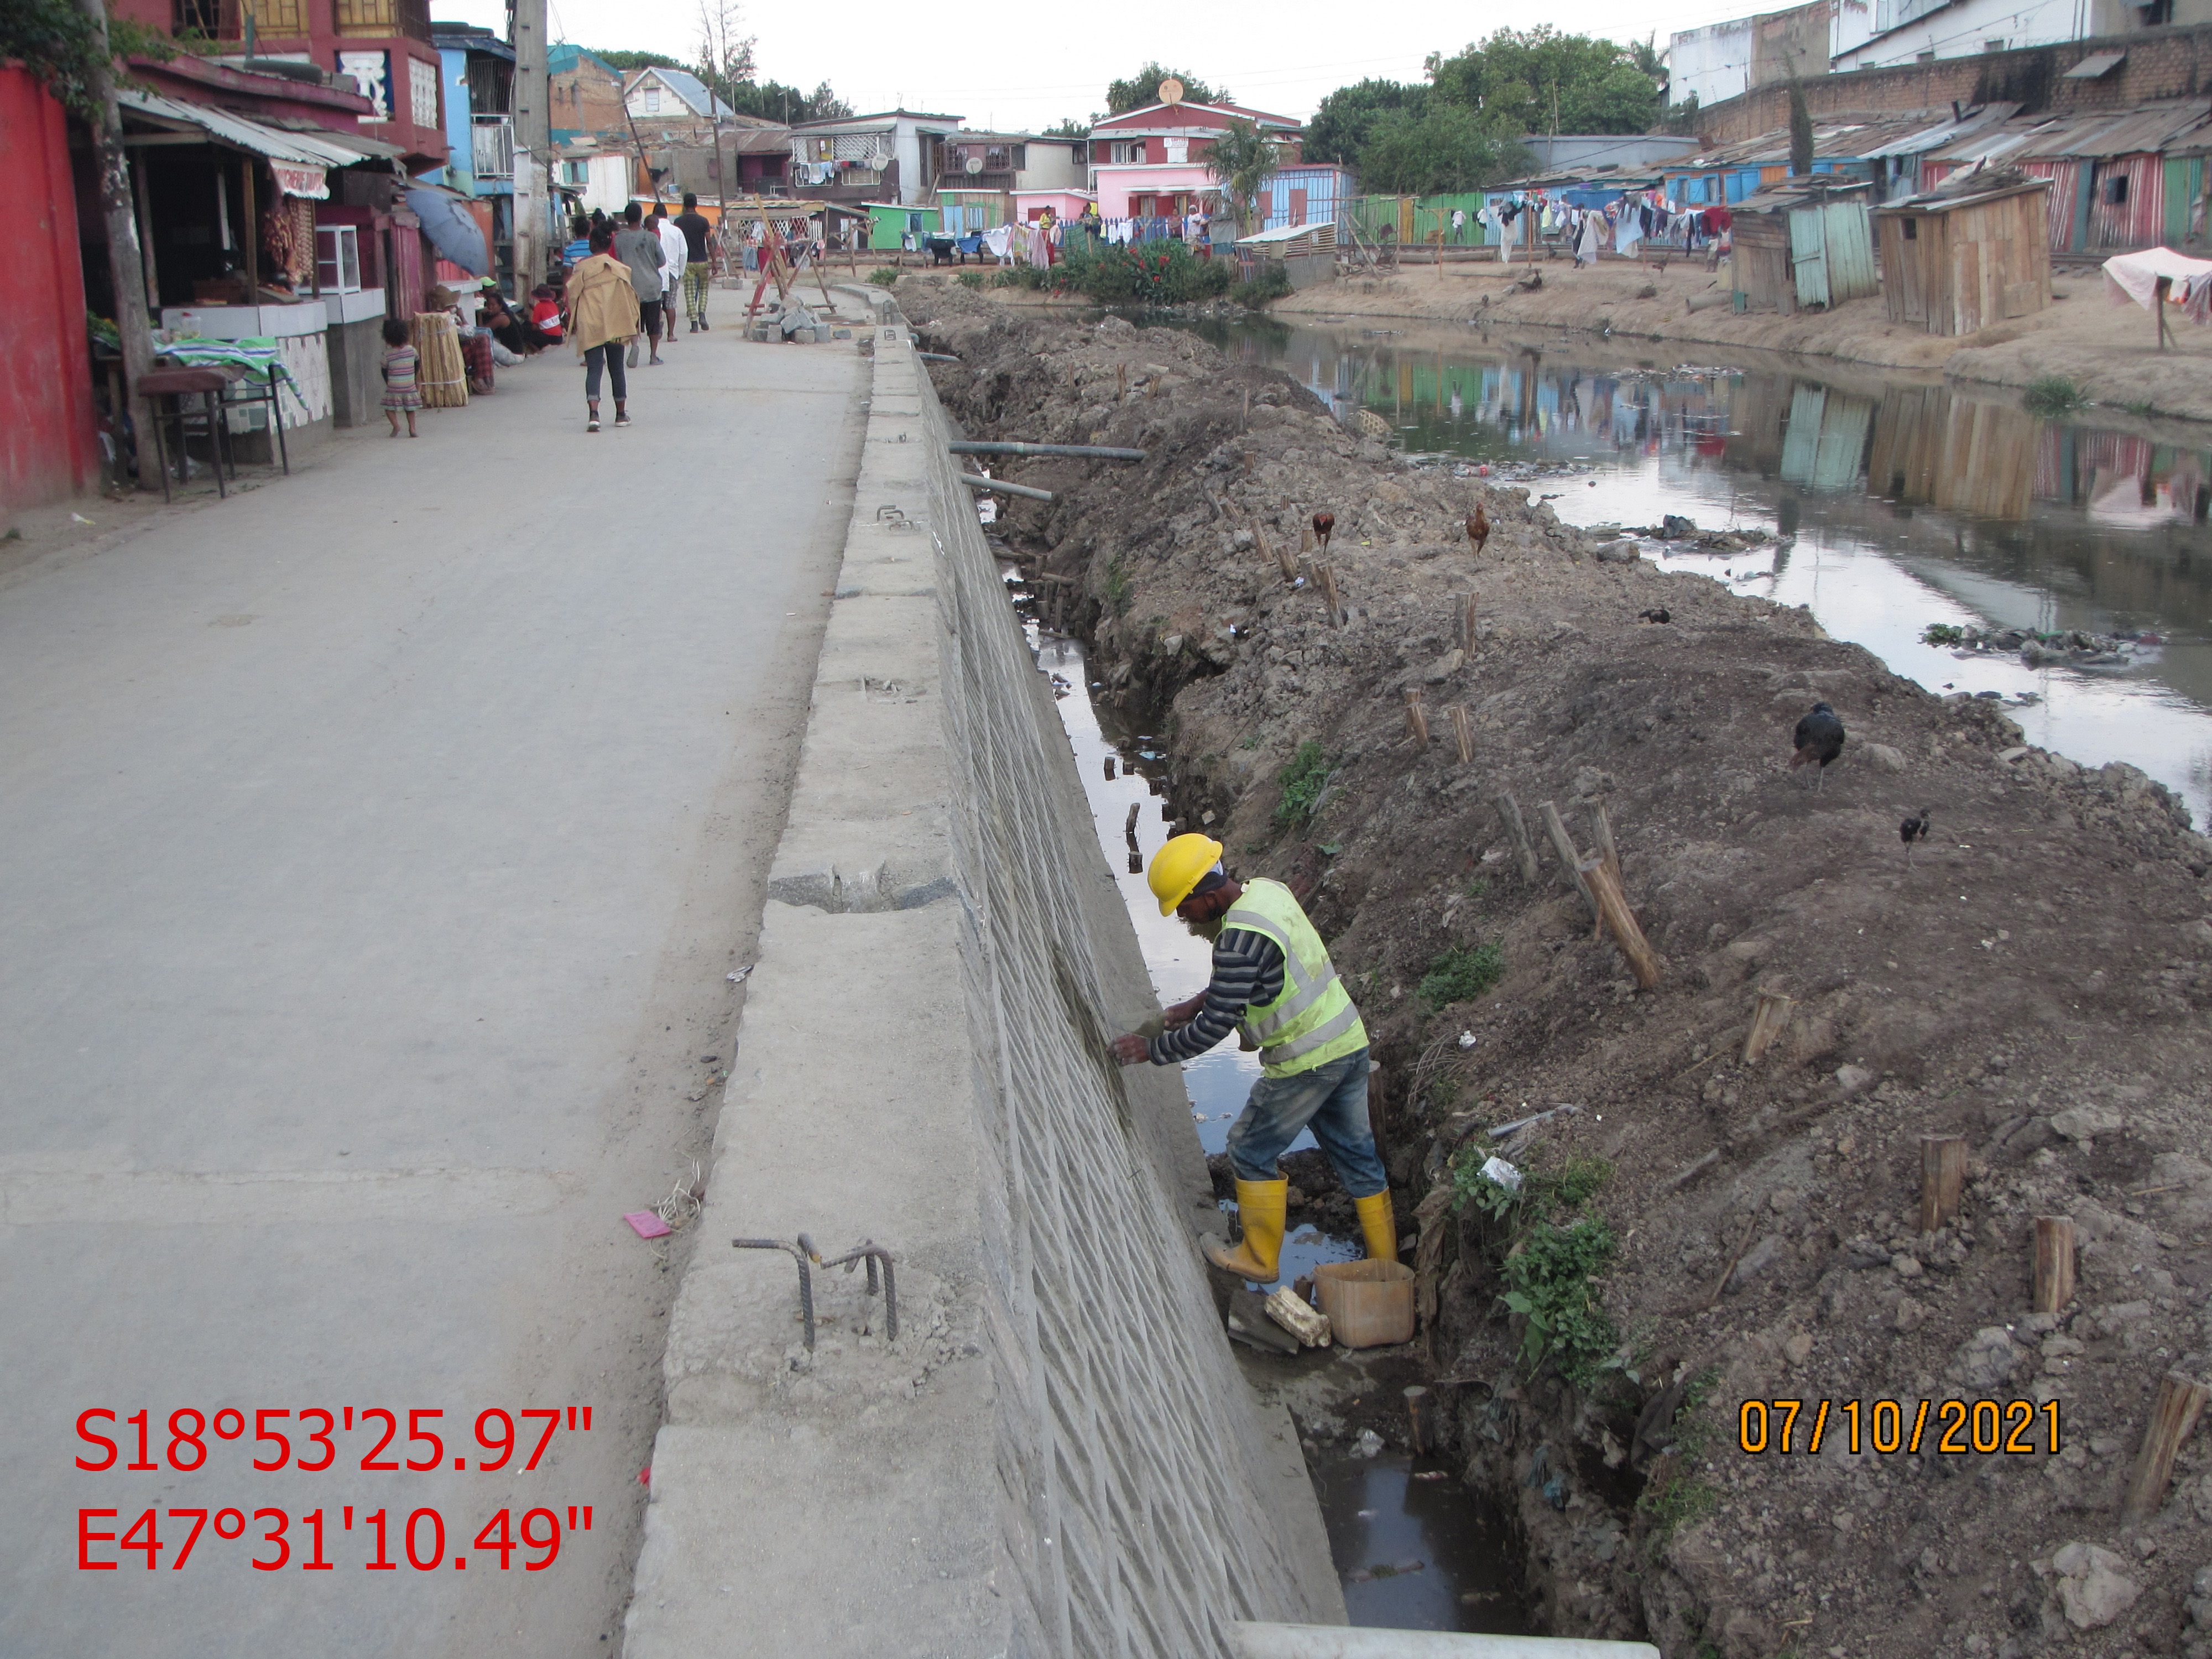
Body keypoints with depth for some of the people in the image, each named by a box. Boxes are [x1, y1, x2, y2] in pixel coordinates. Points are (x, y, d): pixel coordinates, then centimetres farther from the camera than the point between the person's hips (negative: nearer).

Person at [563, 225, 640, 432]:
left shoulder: (582, 269, -2)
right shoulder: (621, 269, 2)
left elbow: (572, 296, -1)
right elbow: (630, 297, 5)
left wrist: (572, 323, 12)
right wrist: (632, 324, 15)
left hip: (589, 327, -1)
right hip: (614, 327, 1)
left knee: (593, 369, -4)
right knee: (616, 370, 14)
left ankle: (593, 413, -24)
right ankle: (621, 414, 21)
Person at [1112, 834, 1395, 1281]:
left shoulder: (1242, 935, -24)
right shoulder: (1267, 890, 4)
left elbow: (1213, 1029, -21)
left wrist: (1150, 1050, -9)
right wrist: (1196, 1004, 16)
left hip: (1306, 1062, -9)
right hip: (1350, 1042, 9)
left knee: (1251, 1150, 9)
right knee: (1355, 1152, 18)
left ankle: (1260, 1259, 22)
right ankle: (1386, 1260, 27)